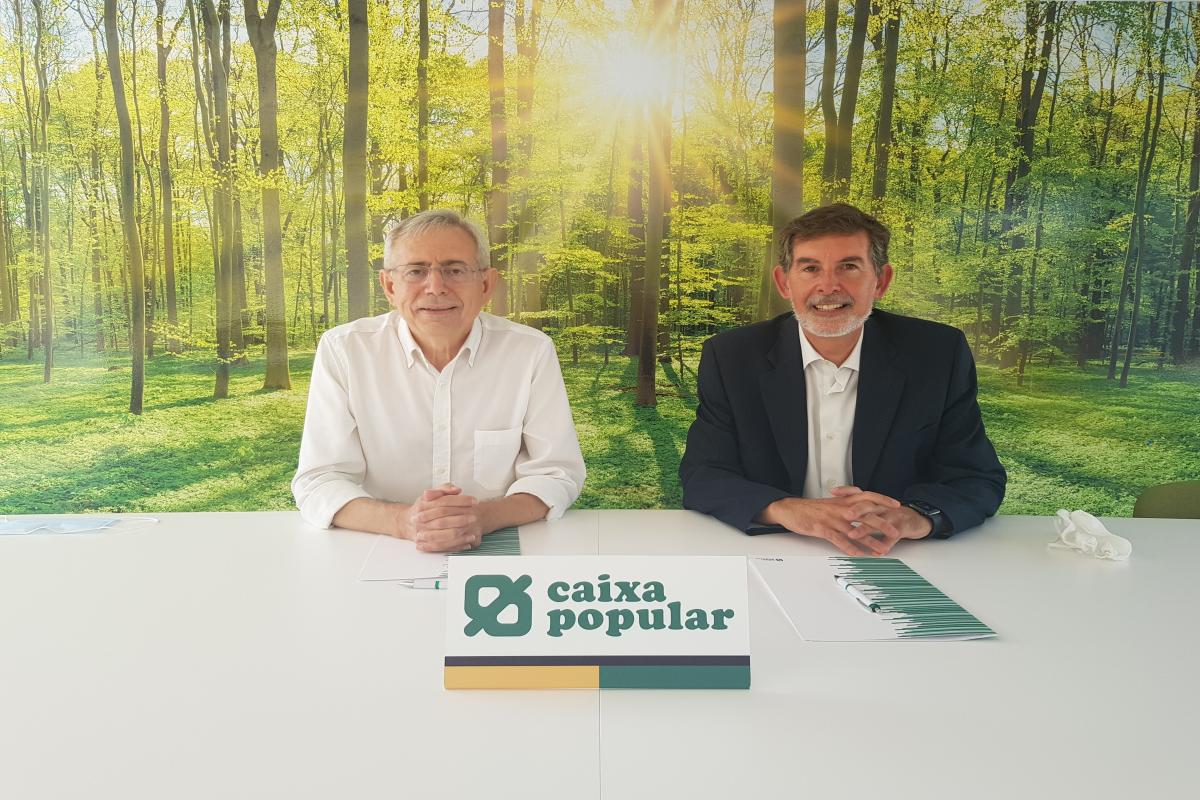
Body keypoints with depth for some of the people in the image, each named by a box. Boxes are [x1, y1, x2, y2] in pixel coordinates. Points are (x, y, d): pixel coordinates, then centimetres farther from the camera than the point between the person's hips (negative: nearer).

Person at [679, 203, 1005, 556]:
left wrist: (915, 516, -25)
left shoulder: (942, 355, -3)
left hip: (897, 562, 2)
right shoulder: (729, 358, -4)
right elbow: (701, 477, -7)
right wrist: (784, 509, -27)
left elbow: (982, 481, -2)